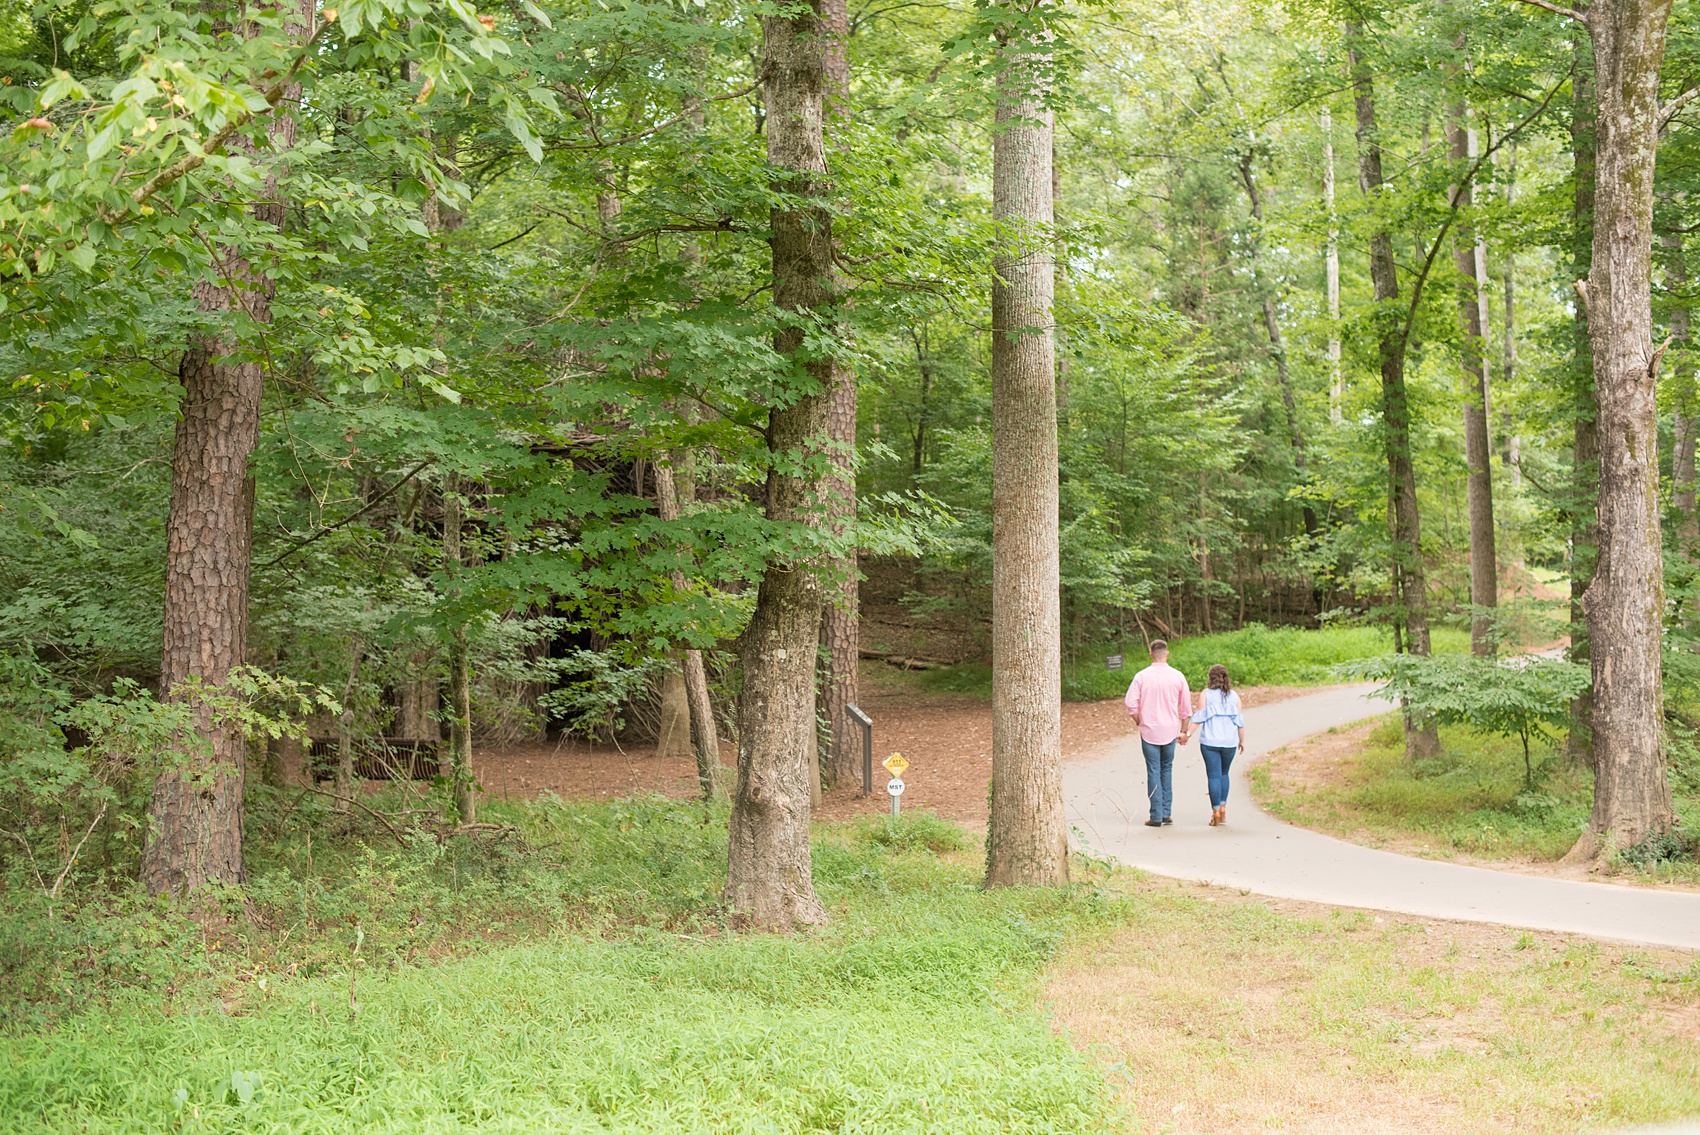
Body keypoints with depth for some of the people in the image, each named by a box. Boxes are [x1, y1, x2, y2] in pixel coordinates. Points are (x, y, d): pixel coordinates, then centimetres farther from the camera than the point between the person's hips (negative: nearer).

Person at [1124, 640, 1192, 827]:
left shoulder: (1142, 676, -7)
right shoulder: (1178, 676, -1)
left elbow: (1131, 705, -11)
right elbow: (1186, 707, 5)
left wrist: (1139, 722, 6)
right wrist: (1184, 731, 15)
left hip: (1149, 732, -2)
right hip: (1170, 731, 2)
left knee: (1153, 772, 1)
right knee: (1167, 770, 15)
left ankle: (1156, 816, 0)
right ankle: (1166, 812, 13)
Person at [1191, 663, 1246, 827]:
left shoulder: (1205, 694, -2)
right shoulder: (1234, 696, 6)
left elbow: (1199, 717, -8)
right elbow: (1240, 721, 6)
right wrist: (1242, 740, 14)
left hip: (1210, 742, -3)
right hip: (1230, 742, 3)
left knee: (1214, 776, 0)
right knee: (1224, 774, 19)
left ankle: (1216, 812, -2)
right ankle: (1223, 806, 13)